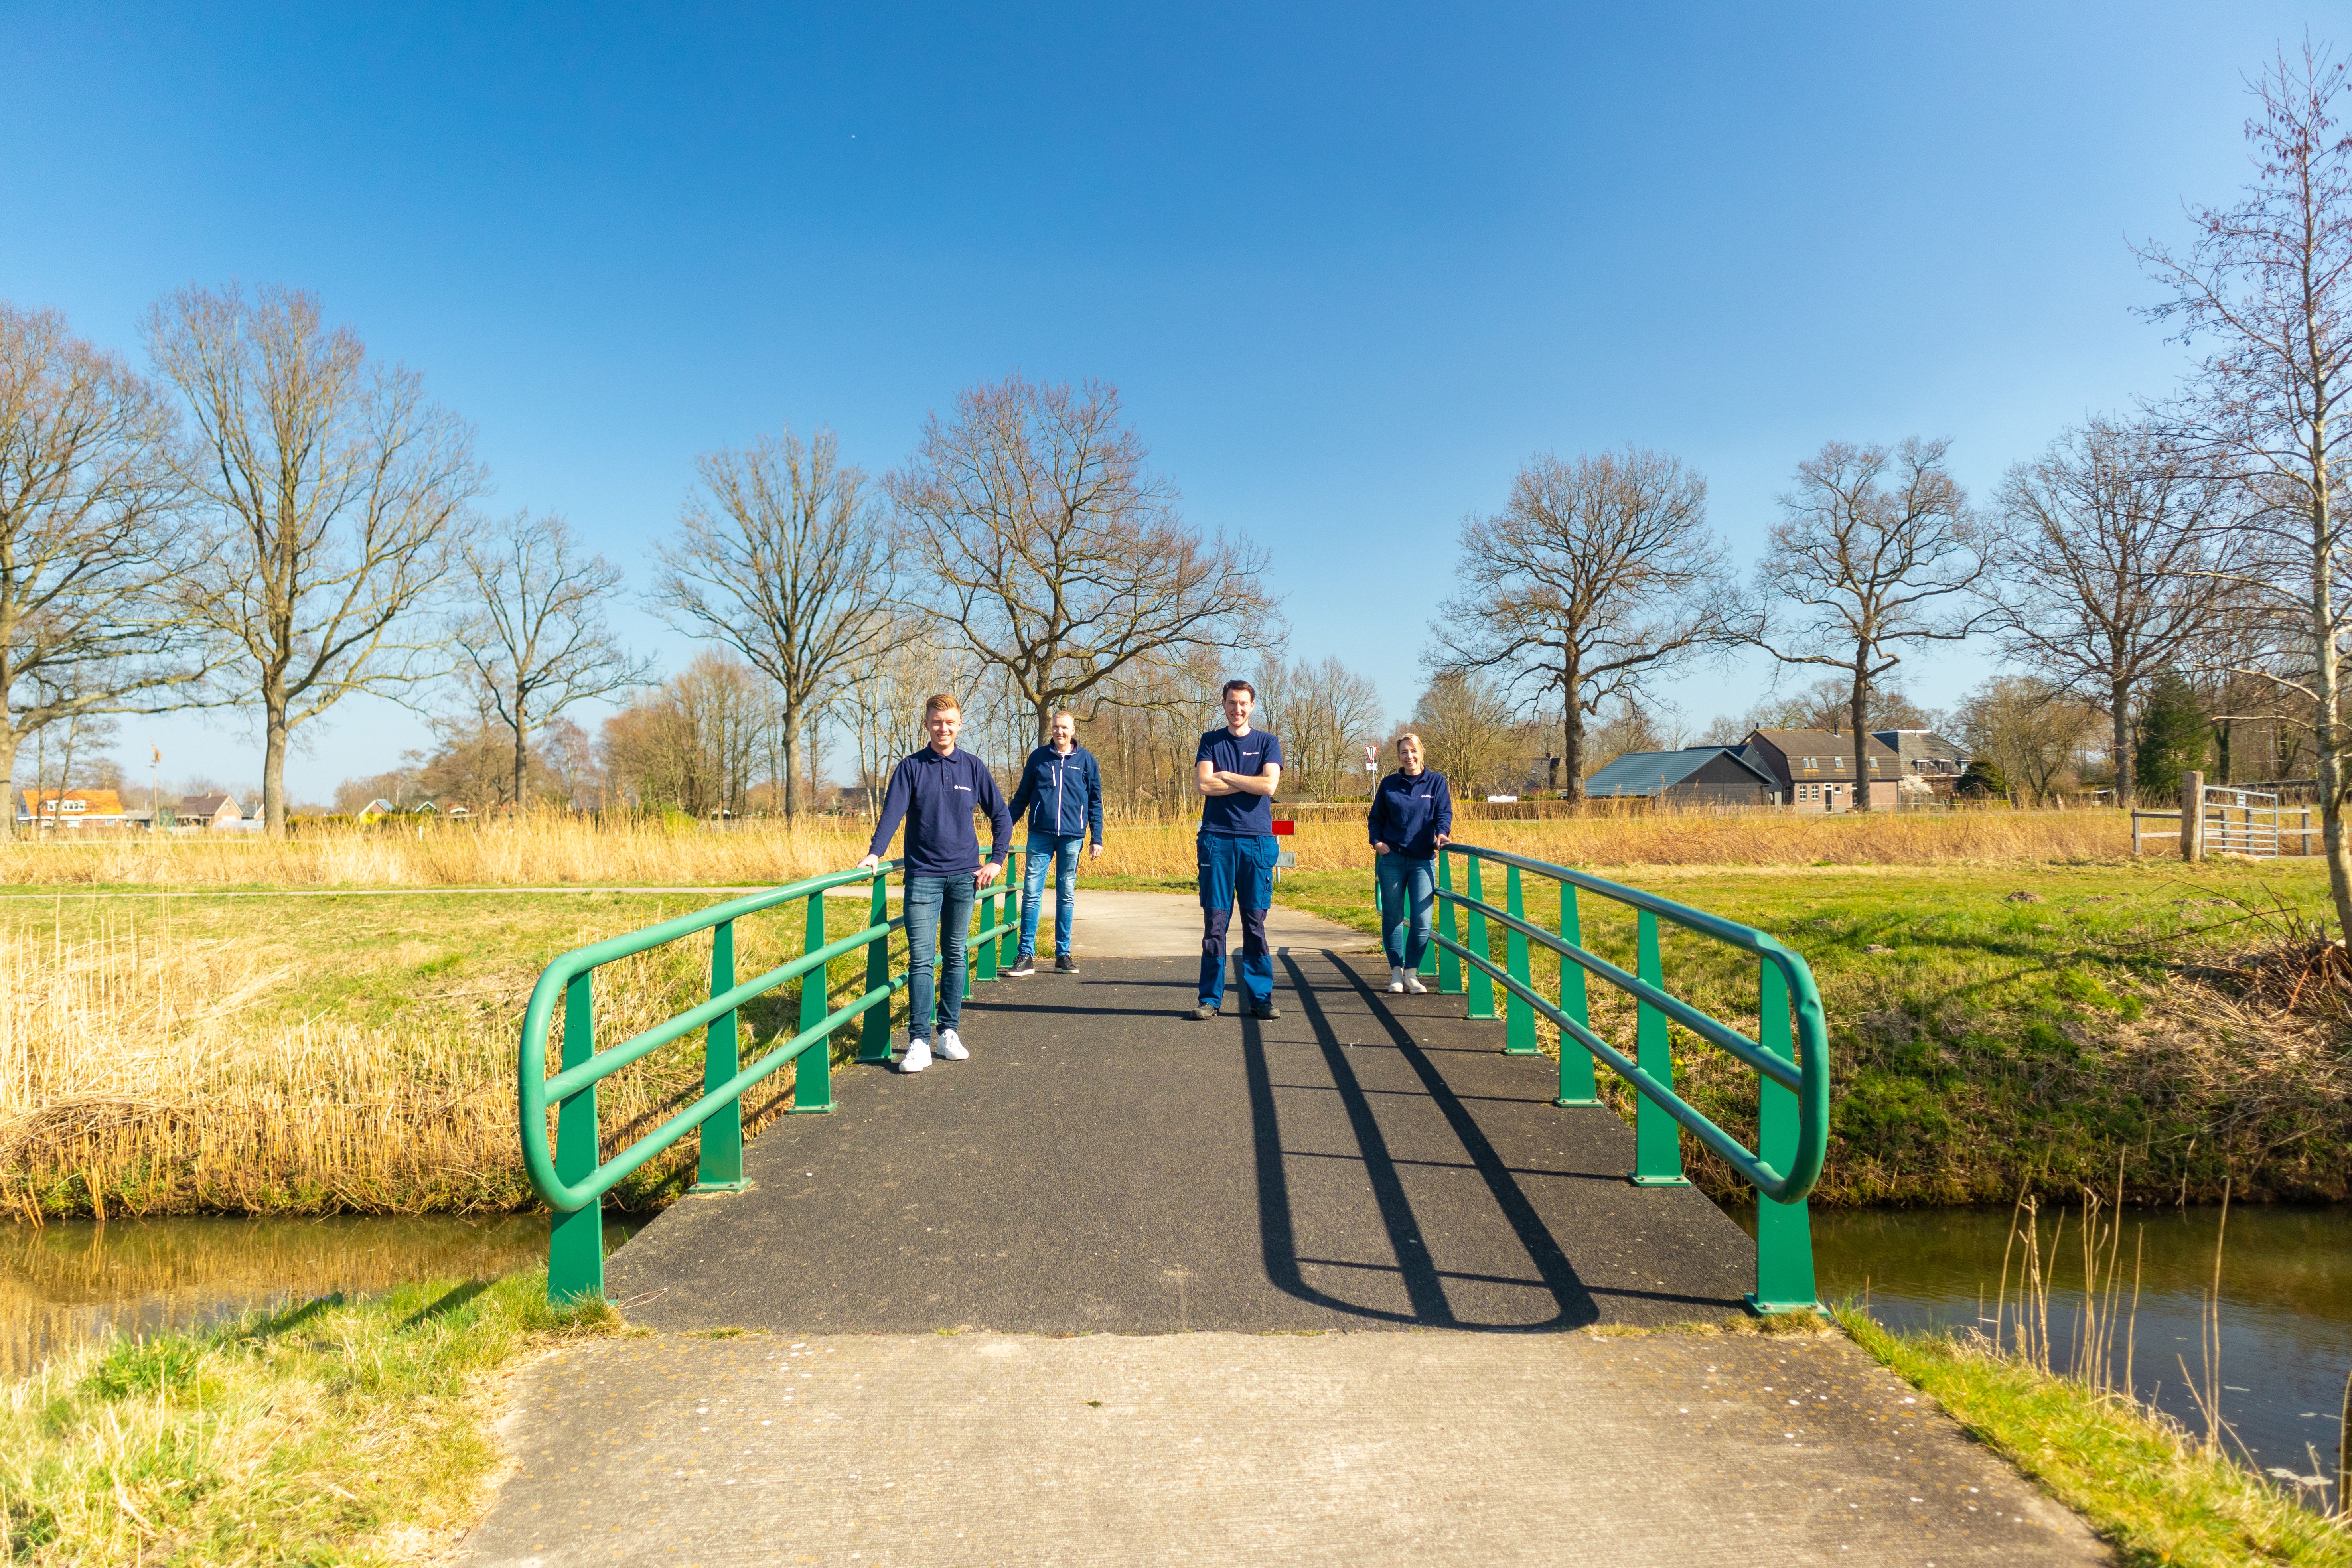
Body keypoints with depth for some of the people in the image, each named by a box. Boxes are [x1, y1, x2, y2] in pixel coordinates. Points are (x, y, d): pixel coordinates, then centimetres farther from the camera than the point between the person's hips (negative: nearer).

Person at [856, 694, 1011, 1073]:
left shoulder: (974, 768, 6)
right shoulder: (911, 768, 2)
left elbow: (1001, 817, 12)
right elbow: (892, 813, -7)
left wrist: (996, 861, 5)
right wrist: (874, 854, -21)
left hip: (963, 875, 2)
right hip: (923, 876, -2)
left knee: (955, 956, 9)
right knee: (921, 960, -6)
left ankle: (949, 1033, 18)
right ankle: (919, 1042, -5)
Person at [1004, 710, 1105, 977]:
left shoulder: (1086, 760, 5)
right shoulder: (1038, 757, 6)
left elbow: (1095, 802, 8)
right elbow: (1022, 795, 12)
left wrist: (1097, 839, 3)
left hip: (1072, 837, 0)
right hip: (1040, 835, 0)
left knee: (1067, 896, 7)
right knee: (1032, 893, -4)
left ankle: (1063, 955, 15)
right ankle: (1026, 955, 1)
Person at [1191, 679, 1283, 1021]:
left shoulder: (1268, 743, 10)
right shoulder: (1210, 741, 12)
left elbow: (1269, 786, -6)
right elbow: (1204, 784, -4)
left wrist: (1224, 775, -3)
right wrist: (1248, 783, -4)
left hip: (1256, 840, 0)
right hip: (1217, 838, 0)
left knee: (1255, 922, 2)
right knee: (1215, 921, -1)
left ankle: (1261, 998, 7)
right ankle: (1211, 999, 4)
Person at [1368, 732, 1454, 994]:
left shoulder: (1436, 782, 6)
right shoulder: (1389, 784, 9)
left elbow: (1444, 813, -1)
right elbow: (1376, 818, 14)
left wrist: (1442, 833, -21)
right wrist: (1376, 841, -3)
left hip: (1423, 861, -1)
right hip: (1391, 860, 1)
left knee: (1422, 920, -6)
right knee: (1392, 917, 3)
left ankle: (1412, 973, 6)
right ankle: (1396, 972, 12)